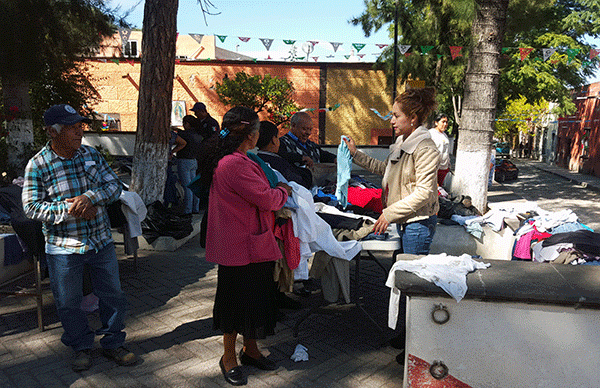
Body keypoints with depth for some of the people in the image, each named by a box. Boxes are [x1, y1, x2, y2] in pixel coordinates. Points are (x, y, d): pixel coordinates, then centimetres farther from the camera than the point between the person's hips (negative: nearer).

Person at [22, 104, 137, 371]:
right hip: (63, 248, -3)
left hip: (101, 241, 3)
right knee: (68, 302, 11)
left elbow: (114, 185, -2)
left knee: (112, 296, 12)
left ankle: (112, 344, 31)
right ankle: (82, 347, 34)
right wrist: (68, 209, -22)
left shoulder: (91, 155, 1)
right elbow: (32, 207, -11)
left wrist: (90, 197, -21)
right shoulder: (37, 165, -9)